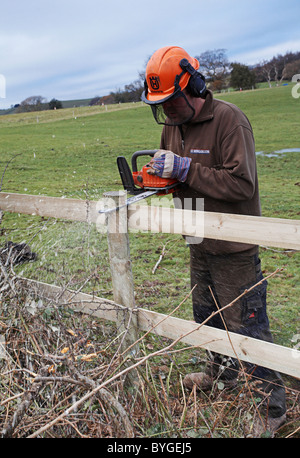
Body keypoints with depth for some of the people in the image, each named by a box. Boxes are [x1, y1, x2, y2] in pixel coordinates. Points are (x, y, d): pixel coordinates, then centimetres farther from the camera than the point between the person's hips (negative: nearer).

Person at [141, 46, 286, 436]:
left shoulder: (228, 119, -20)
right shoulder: (173, 124, 5)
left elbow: (243, 185, -28)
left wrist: (184, 169, -27)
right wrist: (160, 176, -5)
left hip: (234, 249, -8)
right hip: (200, 244, 8)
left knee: (246, 327, 1)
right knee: (206, 315, 23)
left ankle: (273, 407, 20)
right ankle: (222, 372, 47)